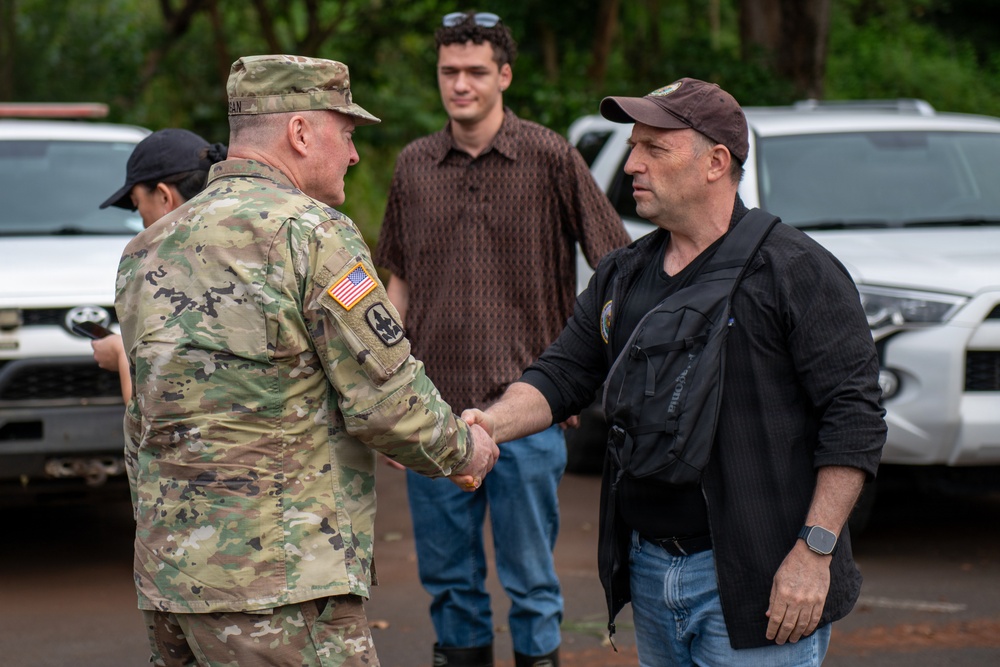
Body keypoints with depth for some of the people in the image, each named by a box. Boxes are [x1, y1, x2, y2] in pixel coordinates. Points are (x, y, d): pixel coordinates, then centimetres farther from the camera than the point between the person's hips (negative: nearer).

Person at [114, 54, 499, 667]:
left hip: (165, 575, 8)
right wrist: (464, 450, 8)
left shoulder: (147, 249, 14)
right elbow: (387, 400, -11)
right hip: (277, 583, -8)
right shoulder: (313, 232, -10)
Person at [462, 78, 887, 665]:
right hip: (648, 571, 7)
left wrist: (814, 553, -17)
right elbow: (561, 375, 12)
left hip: (753, 583, -6)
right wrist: (492, 423, -10)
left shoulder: (797, 271, -8)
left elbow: (854, 418, -12)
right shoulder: (622, 276, 14)